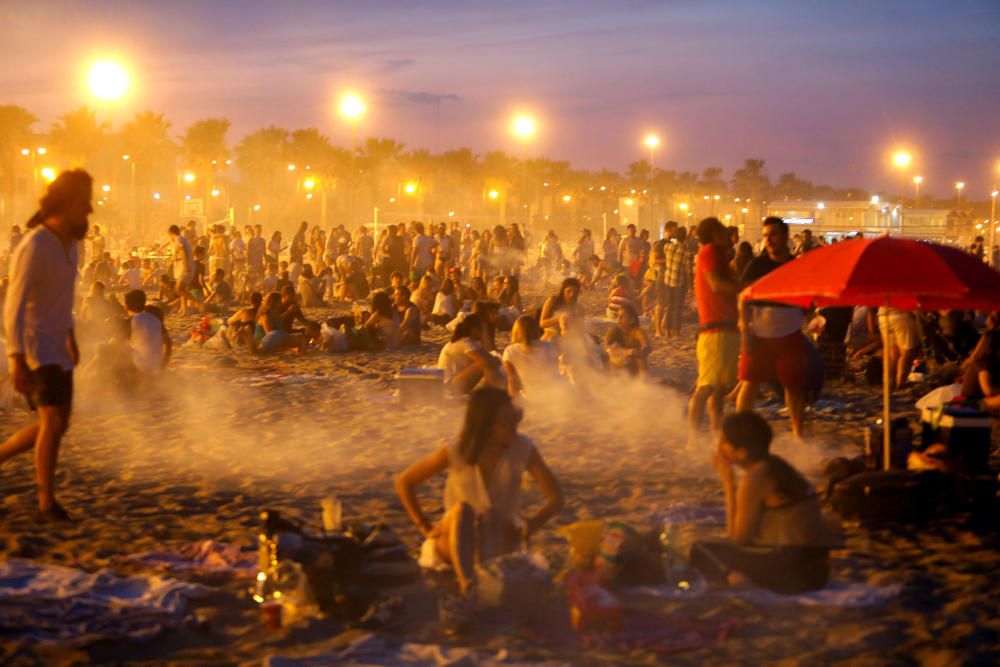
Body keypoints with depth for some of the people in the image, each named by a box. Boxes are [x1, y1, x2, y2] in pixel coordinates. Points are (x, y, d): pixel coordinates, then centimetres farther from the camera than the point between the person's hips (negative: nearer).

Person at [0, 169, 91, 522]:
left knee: (56, 424, 12)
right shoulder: (35, 246, -20)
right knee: (55, 420, -17)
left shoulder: (68, 241, 8)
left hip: (56, 346, 9)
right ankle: (47, 504, -10)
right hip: (35, 346, -9)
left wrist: (70, 335, 27)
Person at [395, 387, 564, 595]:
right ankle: (466, 581, -58)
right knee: (462, 510, -35)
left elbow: (555, 497, -8)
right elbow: (404, 482, -3)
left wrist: (529, 526, -25)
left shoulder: (522, 449, -11)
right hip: (455, 546, -1)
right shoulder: (455, 453, -14)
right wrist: (425, 528, -7)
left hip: (500, 543, 1)